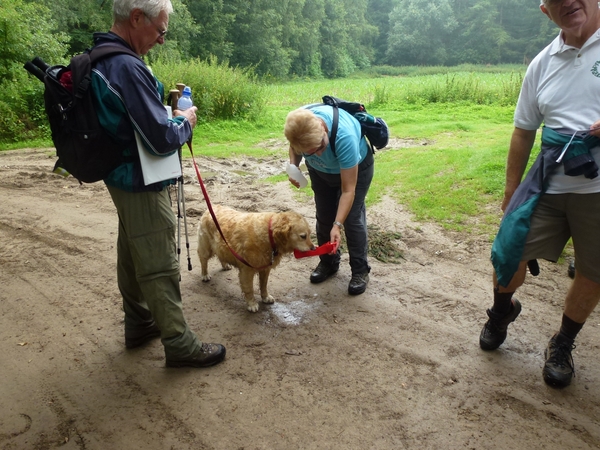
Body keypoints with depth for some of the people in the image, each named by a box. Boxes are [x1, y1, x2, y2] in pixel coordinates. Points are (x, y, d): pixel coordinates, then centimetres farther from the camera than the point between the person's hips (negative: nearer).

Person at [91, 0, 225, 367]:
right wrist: (185, 122, -7)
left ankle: (139, 324, 36)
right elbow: (163, 139, -26)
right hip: (143, 185, -10)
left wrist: (166, 107, 5)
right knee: (160, 267, -1)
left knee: (132, 255, 19)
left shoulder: (100, 59, 7)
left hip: (122, 178, 10)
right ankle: (180, 344, 13)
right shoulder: (129, 67, -24)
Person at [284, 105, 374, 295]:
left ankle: (360, 270, 7)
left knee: (352, 218, -8)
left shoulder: (344, 136, -44)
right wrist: (293, 166, -23)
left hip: (356, 167, -4)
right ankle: (328, 263, 25)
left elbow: (348, 190, -37)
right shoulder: (297, 124, -31)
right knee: (324, 217, 6)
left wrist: (337, 225, -42)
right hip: (320, 170, 5)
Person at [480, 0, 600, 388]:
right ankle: (502, 311, 36)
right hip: (549, 185, 3)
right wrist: (511, 190, 13)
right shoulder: (542, 64, 7)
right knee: (508, 254, 4)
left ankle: (563, 345, 34)